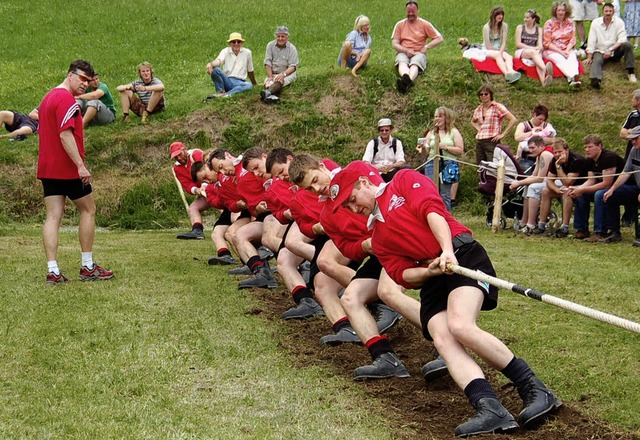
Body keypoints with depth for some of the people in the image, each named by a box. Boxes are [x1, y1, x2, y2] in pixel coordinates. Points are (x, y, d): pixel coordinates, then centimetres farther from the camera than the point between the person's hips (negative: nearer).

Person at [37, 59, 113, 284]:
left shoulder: (48, 97, 16)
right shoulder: (67, 99, -15)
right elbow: (65, 134, -23)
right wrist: (80, 165, -24)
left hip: (47, 168, 8)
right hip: (68, 168, -8)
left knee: (53, 216, 3)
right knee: (88, 210, 6)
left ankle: (53, 271, -2)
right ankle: (88, 267, 11)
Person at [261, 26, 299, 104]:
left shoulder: (292, 48, -3)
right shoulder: (270, 45, 5)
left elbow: (293, 66, -10)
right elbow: (267, 63, -1)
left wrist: (283, 74, -28)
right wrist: (270, 76, -15)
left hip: (288, 73, -3)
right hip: (273, 73, 3)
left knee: (279, 81, -36)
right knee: (267, 82, -31)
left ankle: (268, 92, -63)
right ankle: (272, 97, -60)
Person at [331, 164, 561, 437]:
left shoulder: (404, 181, 13)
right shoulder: (377, 238, 27)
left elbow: (431, 210, -5)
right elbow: (402, 274, 13)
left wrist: (447, 251, -21)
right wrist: (430, 271, -10)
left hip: (463, 254, -6)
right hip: (431, 279, 6)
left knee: (459, 325, -29)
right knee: (442, 339, -23)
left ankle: (534, 390, -22)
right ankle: (490, 409, -40)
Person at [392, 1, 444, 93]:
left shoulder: (424, 24, 8)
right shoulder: (400, 25, 13)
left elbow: (440, 38, 5)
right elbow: (395, 44, 7)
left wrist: (426, 47, -8)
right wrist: (406, 50, -11)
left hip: (419, 53, -1)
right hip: (403, 52, 1)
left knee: (414, 64, -37)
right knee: (402, 61, -36)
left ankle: (406, 82, -71)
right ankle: (407, 80, -71)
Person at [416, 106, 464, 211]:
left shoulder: (454, 132, 9)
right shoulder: (431, 133, 17)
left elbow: (460, 151, 1)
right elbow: (426, 153, 15)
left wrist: (446, 147, -10)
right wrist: (423, 148, -7)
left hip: (448, 165, -3)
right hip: (432, 164, 3)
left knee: (445, 196, -4)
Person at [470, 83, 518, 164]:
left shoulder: (498, 107, -4)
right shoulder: (479, 109, 15)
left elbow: (513, 120, -9)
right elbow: (473, 122, 35)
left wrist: (502, 134, -10)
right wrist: (478, 129, 15)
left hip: (492, 142, -6)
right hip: (479, 142, 6)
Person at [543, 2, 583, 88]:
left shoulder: (570, 22, 10)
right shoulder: (549, 23, 1)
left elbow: (572, 40, 8)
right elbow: (547, 43, -3)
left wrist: (567, 51, -12)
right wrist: (560, 52, -12)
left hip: (567, 50, 2)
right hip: (552, 51, -2)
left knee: (573, 58, -30)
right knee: (560, 60, -33)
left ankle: (572, 80, -58)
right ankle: (573, 78, -59)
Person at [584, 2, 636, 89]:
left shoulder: (619, 22, -3)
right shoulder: (595, 22, -2)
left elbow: (622, 39, -13)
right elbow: (591, 41, -3)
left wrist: (610, 50, -24)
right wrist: (589, 57, -8)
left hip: (615, 51, 1)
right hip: (600, 52, 0)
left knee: (627, 45, -26)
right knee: (597, 61, -32)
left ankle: (630, 72, -23)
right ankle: (595, 80, -63)